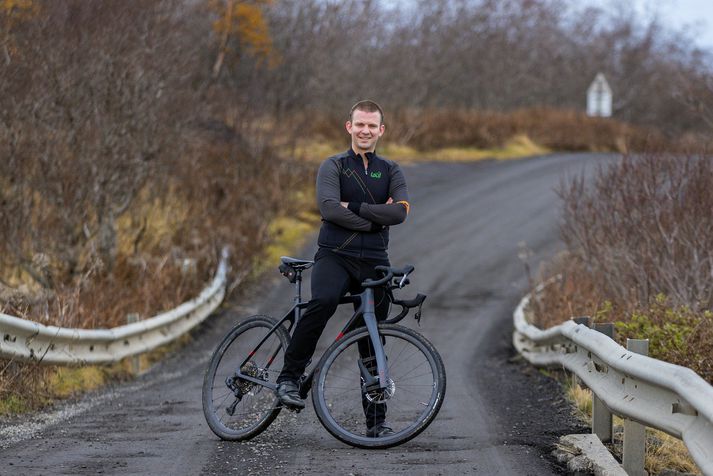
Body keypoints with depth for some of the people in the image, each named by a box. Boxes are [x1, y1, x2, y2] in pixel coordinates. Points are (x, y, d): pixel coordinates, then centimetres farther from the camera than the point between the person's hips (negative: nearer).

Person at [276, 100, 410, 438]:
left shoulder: (391, 172, 13)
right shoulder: (333, 166, 5)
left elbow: (400, 211, -6)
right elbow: (328, 208, -14)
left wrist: (354, 208, -11)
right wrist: (375, 219, -11)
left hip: (374, 261, 3)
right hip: (335, 256, -3)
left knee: (373, 341, 4)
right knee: (323, 302, -34)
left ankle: (376, 420, 10)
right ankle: (289, 376, -24)